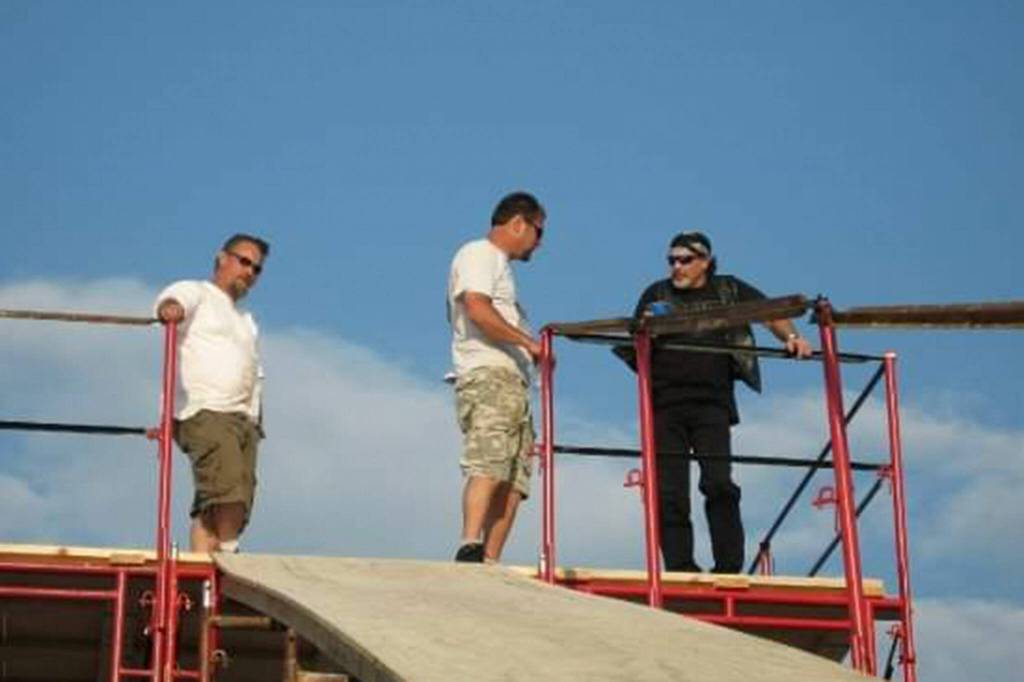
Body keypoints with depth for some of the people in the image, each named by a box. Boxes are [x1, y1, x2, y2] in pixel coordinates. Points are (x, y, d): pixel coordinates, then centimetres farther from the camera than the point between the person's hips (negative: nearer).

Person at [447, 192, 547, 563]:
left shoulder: (499, 265, 32)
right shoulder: (478, 254, 2)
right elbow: (477, 309, -14)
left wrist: (531, 347, 20)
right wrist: (528, 342, -16)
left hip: (512, 383, 10)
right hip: (488, 375, -10)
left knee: (512, 483, 0)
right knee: (488, 466, -24)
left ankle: (489, 566, -6)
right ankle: (470, 549, -35)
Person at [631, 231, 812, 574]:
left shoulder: (729, 291, 15)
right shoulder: (657, 295, 16)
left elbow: (769, 312, 10)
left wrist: (791, 337, -9)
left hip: (712, 404, -1)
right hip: (665, 404, 1)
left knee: (718, 482, -14)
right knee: (669, 493, -4)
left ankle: (729, 567, -11)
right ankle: (680, 567, -1)